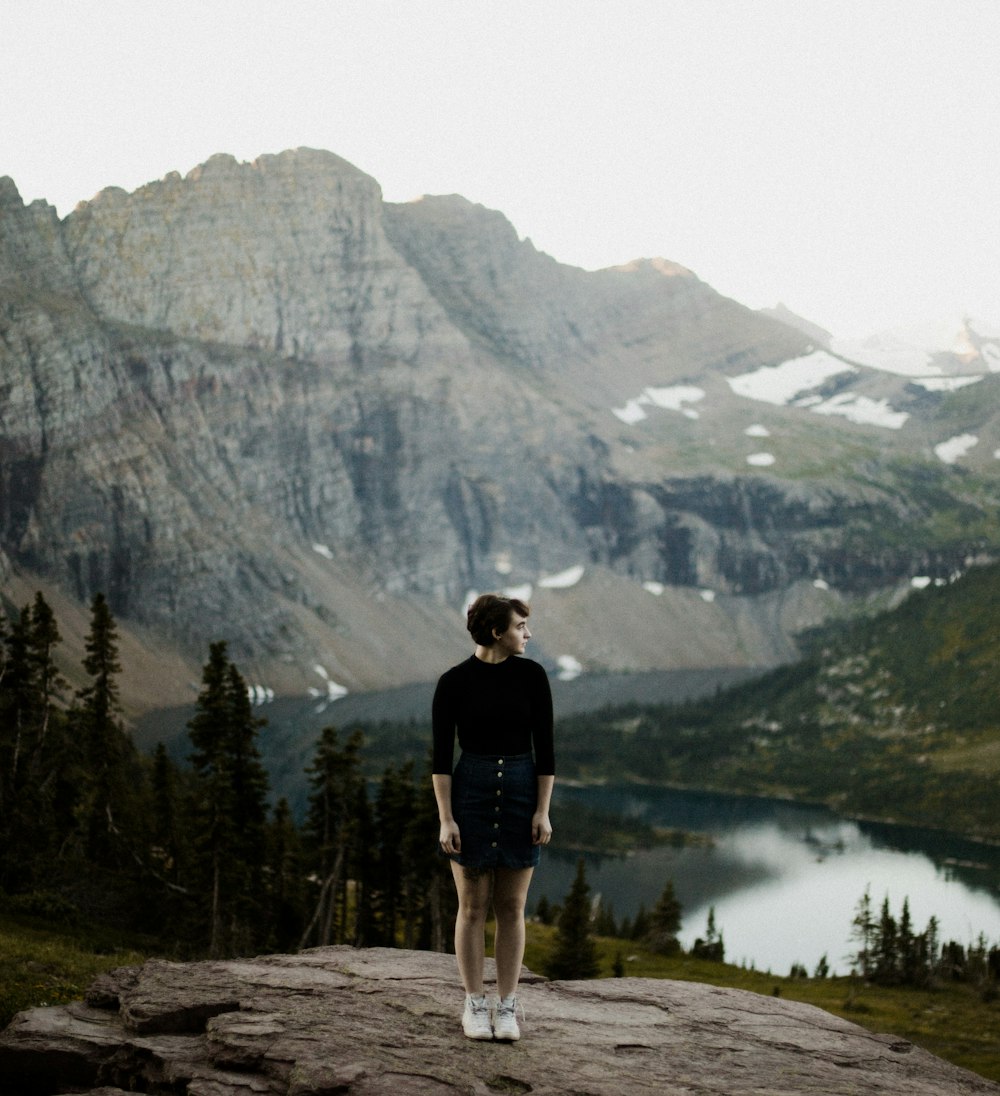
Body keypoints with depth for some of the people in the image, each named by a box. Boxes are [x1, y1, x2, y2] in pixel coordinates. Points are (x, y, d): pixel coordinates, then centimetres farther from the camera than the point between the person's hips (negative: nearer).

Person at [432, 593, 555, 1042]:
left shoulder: (531, 675, -1)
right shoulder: (453, 681, -5)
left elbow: (545, 747, 1)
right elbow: (441, 755, -5)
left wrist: (543, 811, -5)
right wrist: (445, 819, -10)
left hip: (522, 792, 2)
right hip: (470, 791, -1)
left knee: (512, 906, 5)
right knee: (473, 905, 4)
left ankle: (507, 1007, 13)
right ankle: (474, 1006, 14)